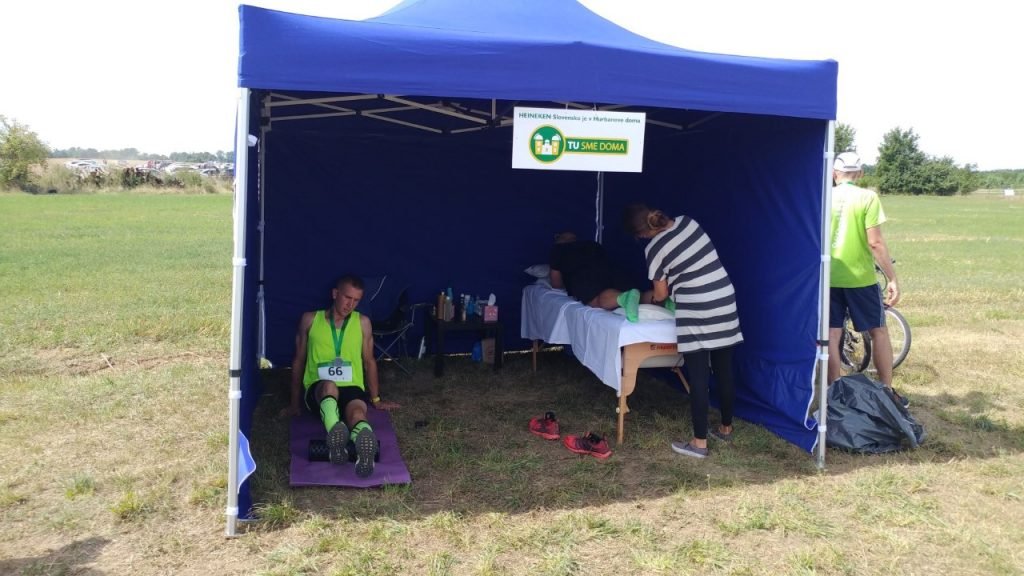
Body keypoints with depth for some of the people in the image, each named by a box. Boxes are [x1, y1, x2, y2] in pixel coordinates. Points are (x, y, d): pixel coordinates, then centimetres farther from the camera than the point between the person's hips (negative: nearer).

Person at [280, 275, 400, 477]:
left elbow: (369, 361, 19)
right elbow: (298, 361, 15)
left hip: (352, 388, 1)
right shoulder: (310, 320, 10)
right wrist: (294, 403, 15)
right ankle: (336, 434, -71)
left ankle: (365, 444, -73)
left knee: (357, 411, -38)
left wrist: (376, 399, 19)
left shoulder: (363, 322, 13)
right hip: (318, 389, 0)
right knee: (329, 385, -40)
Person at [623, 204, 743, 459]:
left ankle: (699, 442, 6)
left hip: (696, 313, -6)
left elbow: (661, 294, 0)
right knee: (724, 371, 15)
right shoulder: (688, 222, 5)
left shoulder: (654, 248, -9)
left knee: (699, 378, 0)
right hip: (725, 301, 6)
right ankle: (726, 428, 30)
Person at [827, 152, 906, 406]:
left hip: (828, 278, 3)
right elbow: (875, 243, -14)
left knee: (831, 335, 7)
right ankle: (887, 392, 19)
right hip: (860, 277, -2)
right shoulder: (867, 197, -8)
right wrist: (893, 278, -8)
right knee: (879, 331, 13)